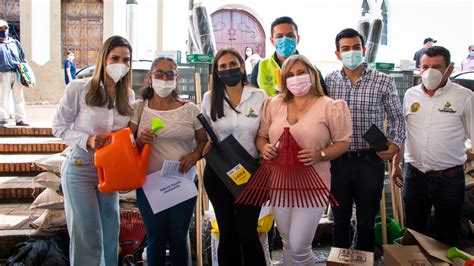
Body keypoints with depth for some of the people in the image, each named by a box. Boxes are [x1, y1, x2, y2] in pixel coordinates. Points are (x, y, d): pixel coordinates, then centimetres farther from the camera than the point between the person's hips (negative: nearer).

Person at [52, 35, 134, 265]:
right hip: (80, 167, -5)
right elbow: (59, 127, -7)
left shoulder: (128, 95, 4)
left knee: (111, 229, 15)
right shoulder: (79, 88, -11)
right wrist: (87, 141, -23)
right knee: (87, 234, -2)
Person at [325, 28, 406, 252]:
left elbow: (396, 118, 3)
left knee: (366, 221, 13)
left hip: (370, 160, -1)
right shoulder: (329, 81, 2)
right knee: (340, 219, 16)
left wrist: (395, 144, -13)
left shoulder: (383, 82, -4)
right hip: (338, 160, 2)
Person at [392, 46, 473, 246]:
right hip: (414, 175, 3)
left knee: (447, 238, 11)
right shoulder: (410, 94, 4)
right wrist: (396, 165, 13)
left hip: (449, 178, -3)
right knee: (413, 232, 17)